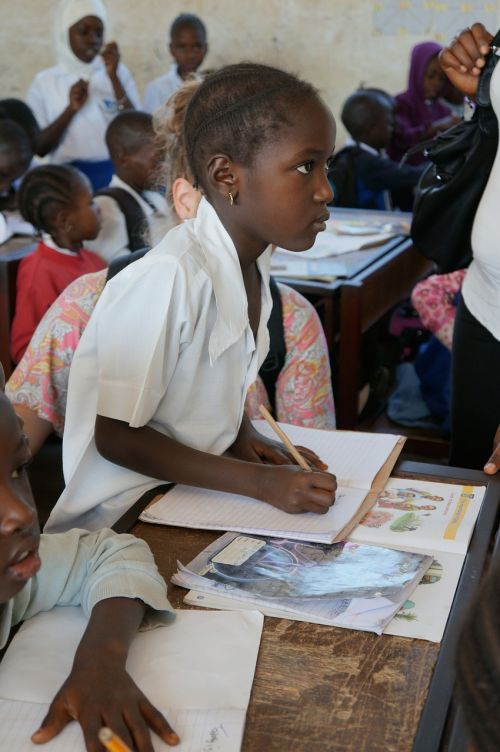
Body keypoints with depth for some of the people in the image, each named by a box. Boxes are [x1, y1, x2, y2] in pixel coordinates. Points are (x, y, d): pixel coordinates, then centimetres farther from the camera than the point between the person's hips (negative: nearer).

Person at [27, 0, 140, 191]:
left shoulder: (118, 73, 6)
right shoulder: (44, 82, 4)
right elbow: (38, 148, -1)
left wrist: (113, 77, -9)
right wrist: (70, 110, -13)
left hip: (116, 174, 1)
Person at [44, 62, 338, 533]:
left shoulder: (251, 258, 1)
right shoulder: (171, 278, -26)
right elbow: (116, 437, -20)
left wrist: (243, 439, -5)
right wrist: (258, 480, -23)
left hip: (201, 496, 8)